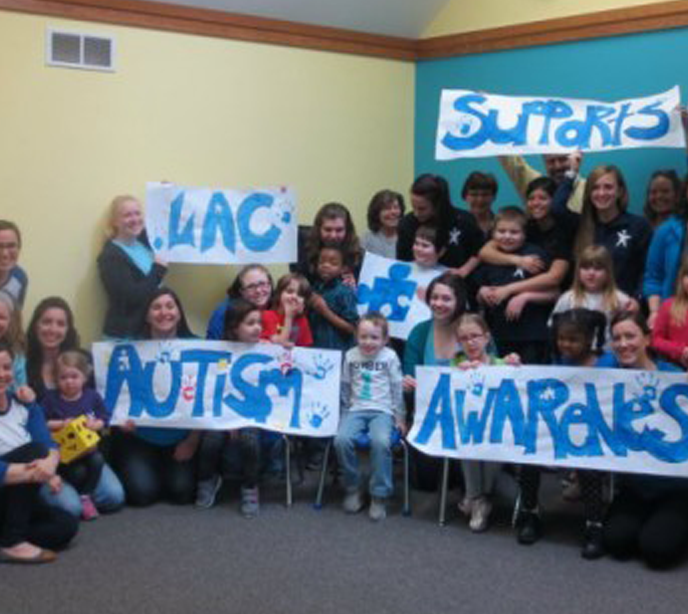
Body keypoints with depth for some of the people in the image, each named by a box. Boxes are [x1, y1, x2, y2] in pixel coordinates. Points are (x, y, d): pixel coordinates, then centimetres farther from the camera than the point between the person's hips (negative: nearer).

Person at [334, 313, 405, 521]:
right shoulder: (351, 356, 10)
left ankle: (379, 496, -18)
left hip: (382, 411, -2)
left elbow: (397, 389, 7)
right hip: (356, 410, 2)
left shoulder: (390, 357, 3)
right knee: (341, 439, -27)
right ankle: (352, 489, -6)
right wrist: (344, 414, 14)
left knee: (380, 441, -33)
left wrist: (400, 418, 6)